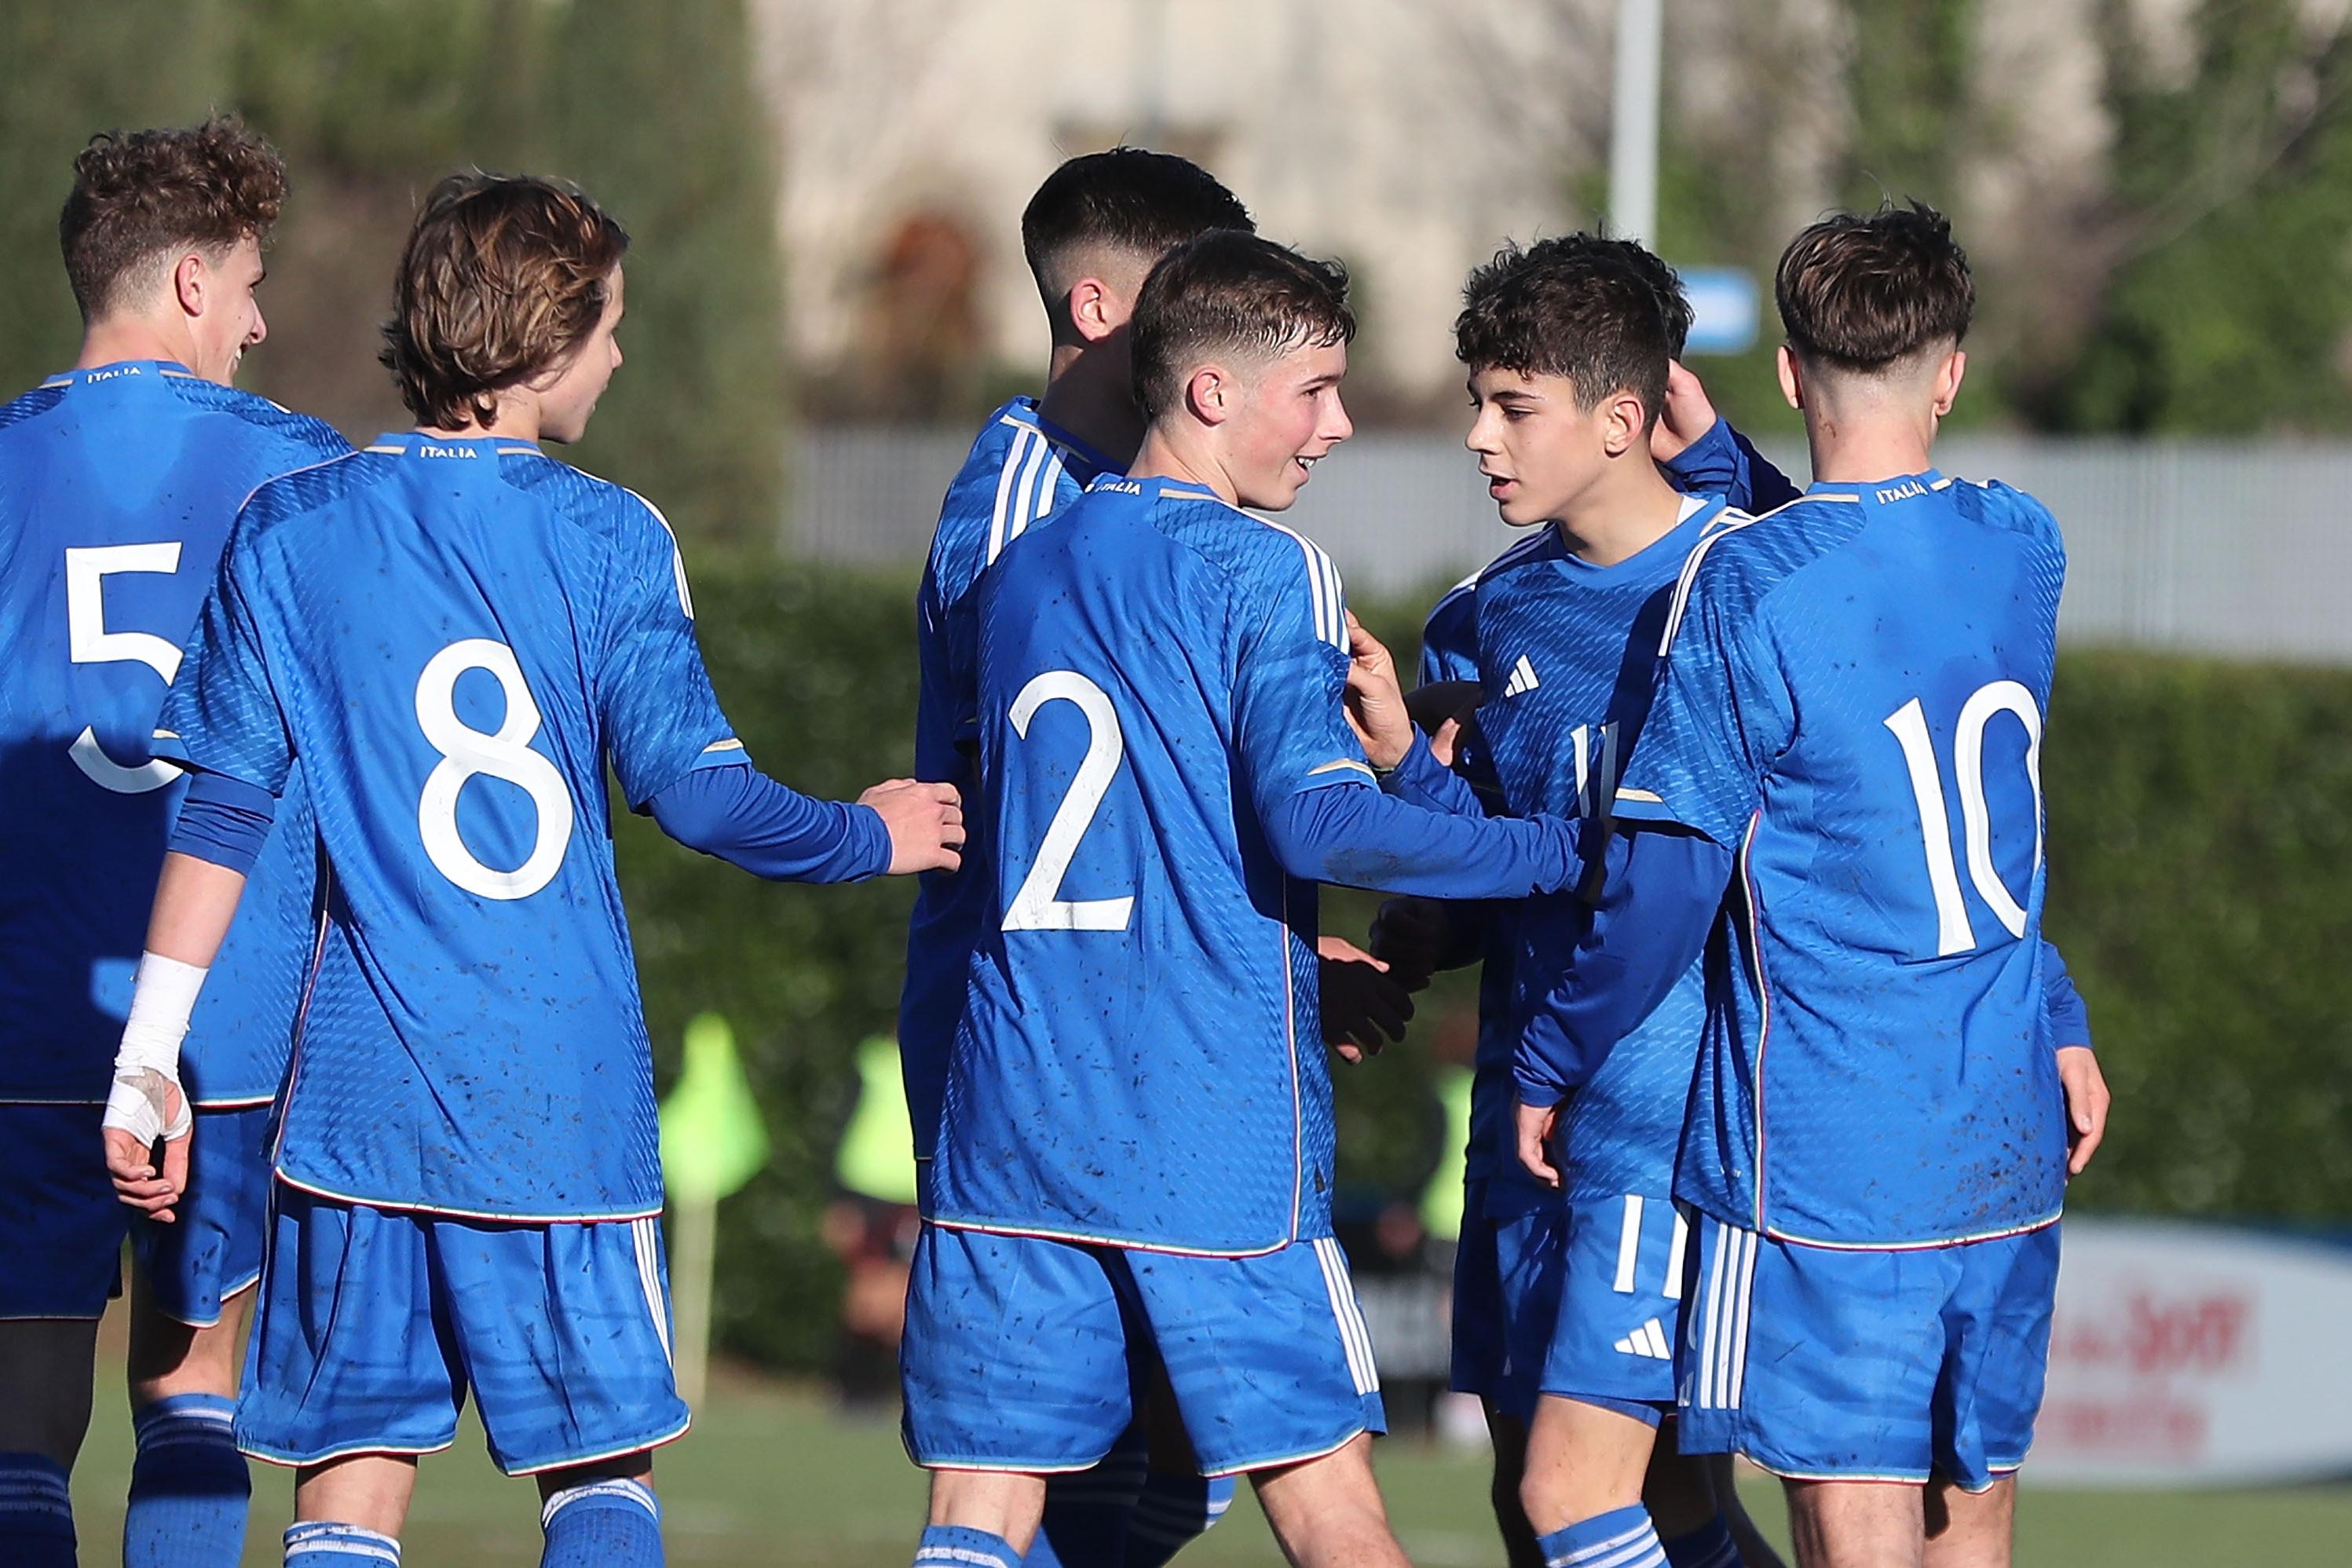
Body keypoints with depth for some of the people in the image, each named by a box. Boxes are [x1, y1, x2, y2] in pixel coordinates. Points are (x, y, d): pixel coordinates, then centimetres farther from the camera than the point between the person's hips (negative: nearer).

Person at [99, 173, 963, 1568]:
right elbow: (696, 787, -8)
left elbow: (220, 812, 2)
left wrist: (151, 1056, 6)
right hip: (567, 1097, -1)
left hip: (359, 1091, 1)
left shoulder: (290, 531, 2)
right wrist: (870, 838, 11)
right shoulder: (608, 539, -4)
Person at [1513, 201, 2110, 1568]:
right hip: (2010, 1147, 6)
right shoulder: (2026, 553, 5)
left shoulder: (1742, 584, -12)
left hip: (1823, 1158, -6)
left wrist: (1549, 1066, 2)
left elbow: (1665, 881, -10)